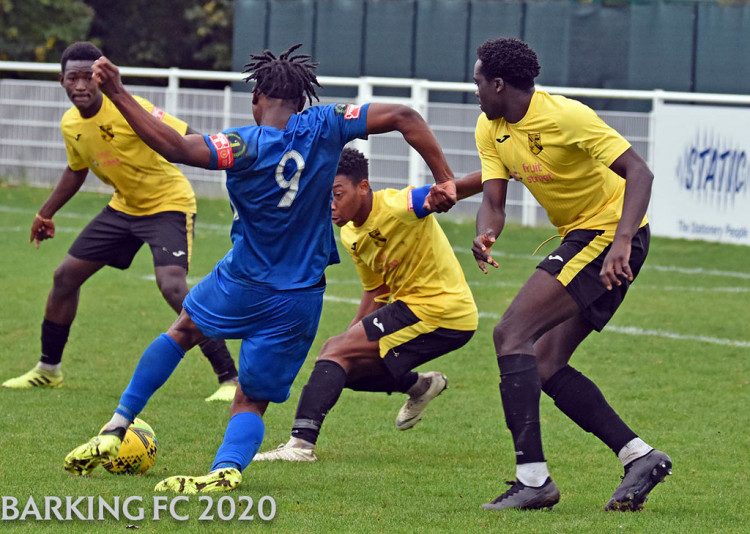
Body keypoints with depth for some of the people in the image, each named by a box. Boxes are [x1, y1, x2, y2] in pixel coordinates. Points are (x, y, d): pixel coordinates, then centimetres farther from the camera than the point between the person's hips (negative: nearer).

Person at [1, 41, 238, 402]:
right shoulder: (70, 125, -2)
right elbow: (76, 170, 19)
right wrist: (46, 214, 27)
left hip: (168, 204, -8)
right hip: (124, 206, 8)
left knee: (172, 285, -27)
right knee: (66, 275, 8)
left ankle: (229, 379, -22)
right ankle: (48, 370, 29)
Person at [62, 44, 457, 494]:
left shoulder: (245, 145, -17)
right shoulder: (323, 127, -7)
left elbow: (176, 146, -28)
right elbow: (403, 116, -8)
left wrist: (118, 94, -25)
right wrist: (445, 179, -5)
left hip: (242, 286, -2)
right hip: (300, 300, 2)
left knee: (183, 330, 28)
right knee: (253, 401, 10)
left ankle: (115, 430, 24)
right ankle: (228, 468, -21)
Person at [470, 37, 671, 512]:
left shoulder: (565, 117, -20)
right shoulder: (491, 129, 5)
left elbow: (640, 174, -24)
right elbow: (493, 201, 1)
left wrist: (621, 241, -37)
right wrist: (485, 235, -23)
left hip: (609, 234, -9)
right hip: (579, 237, 9)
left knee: (511, 334, -18)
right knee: (545, 365, 5)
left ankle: (533, 477, -23)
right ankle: (639, 456, 6)